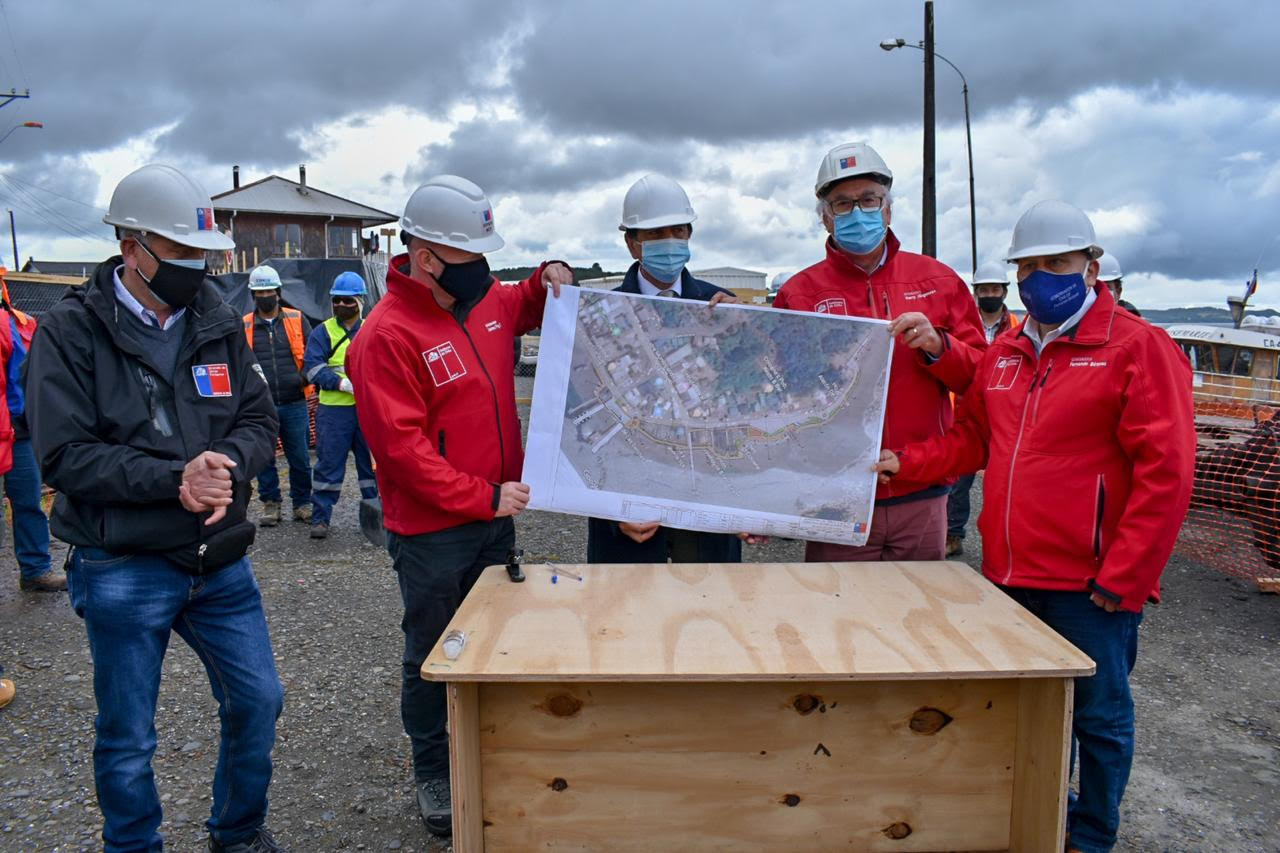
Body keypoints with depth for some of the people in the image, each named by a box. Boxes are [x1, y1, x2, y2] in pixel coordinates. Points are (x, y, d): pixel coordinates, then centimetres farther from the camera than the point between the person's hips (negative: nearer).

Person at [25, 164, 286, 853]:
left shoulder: (218, 322, 4)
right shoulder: (69, 330, -8)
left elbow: (260, 420, 3)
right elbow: (64, 455, -15)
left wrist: (228, 462, -18)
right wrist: (174, 480, -24)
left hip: (220, 561, 5)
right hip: (124, 570, -4)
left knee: (257, 701, 13)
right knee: (127, 740, 11)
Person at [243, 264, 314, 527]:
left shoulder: (297, 319, 6)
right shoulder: (243, 326, 6)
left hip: (294, 404, 0)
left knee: (300, 458, 6)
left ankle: (302, 503, 19)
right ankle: (270, 503, 22)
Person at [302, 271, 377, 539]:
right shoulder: (323, 332, 3)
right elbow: (312, 367, -8)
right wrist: (342, 382, -20)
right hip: (334, 409, -2)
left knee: (372, 462, 11)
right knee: (329, 464, 1)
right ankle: (320, 517, 10)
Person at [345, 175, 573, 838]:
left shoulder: (487, 300, 2)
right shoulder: (388, 335, -19)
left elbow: (525, 308, 26)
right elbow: (401, 447, -22)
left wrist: (548, 280, 2)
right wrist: (483, 497, -22)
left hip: (495, 519, 7)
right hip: (432, 534, -7)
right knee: (431, 658, 12)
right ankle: (432, 773, 33)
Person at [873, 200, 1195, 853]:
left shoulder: (1136, 346, -8)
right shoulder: (1005, 352, 12)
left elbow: (1165, 471, -13)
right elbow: (973, 438, 19)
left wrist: (1122, 578, -15)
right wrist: (905, 461, 3)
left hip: (1089, 584, -6)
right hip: (1012, 576, 6)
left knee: (1097, 716, 9)